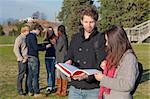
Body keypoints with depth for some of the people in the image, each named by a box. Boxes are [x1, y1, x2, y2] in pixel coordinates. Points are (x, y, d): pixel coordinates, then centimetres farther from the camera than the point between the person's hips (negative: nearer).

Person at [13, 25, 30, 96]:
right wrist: (21, 59, -19)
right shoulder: (19, 38, -10)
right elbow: (16, 50, -16)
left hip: (28, 60, 8)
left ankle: (27, 89, 22)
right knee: (21, 75, -1)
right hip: (22, 61, -8)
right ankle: (20, 90, 8)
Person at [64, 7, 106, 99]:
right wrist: (68, 62, -6)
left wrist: (88, 76, -28)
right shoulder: (75, 38, 10)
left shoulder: (101, 38, -6)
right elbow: (69, 56, 17)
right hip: (75, 88, 4)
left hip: (93, 89, -4)